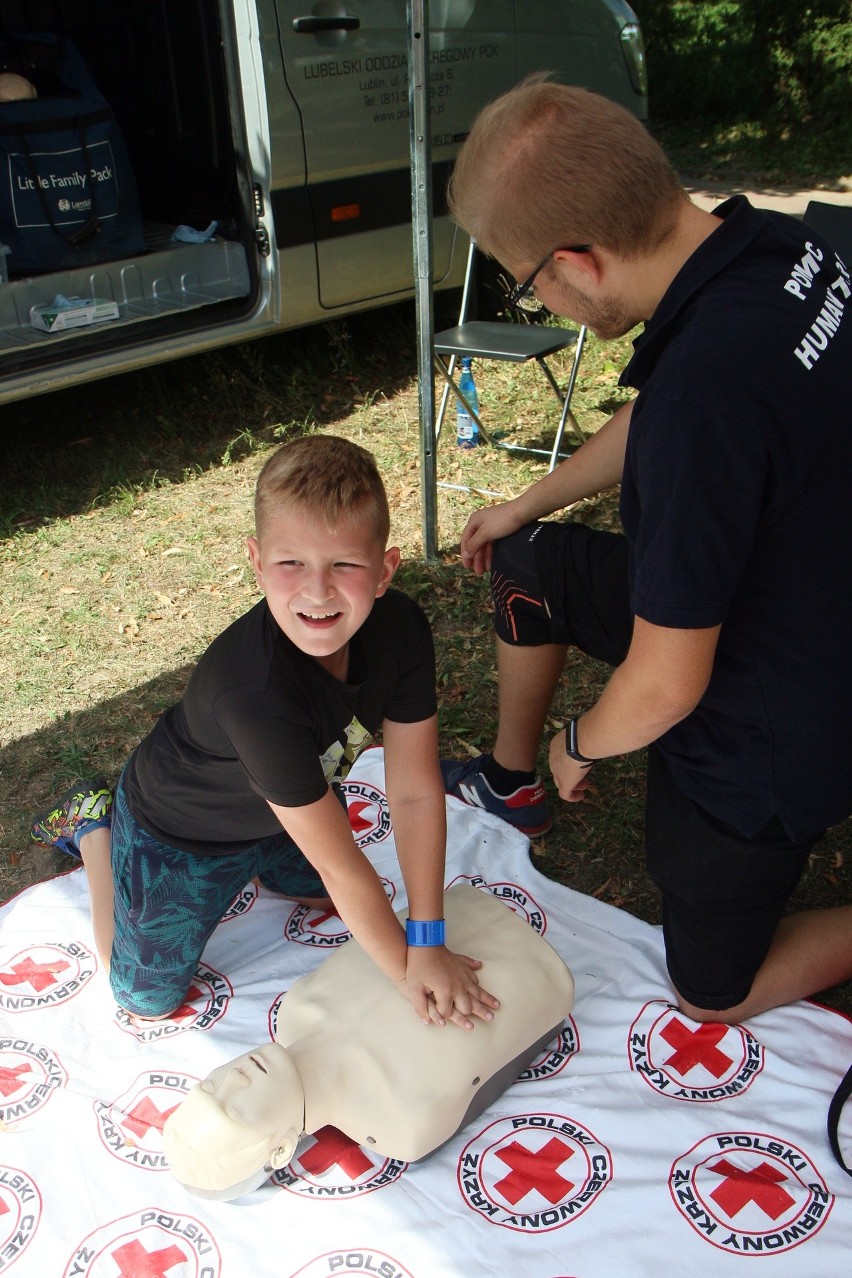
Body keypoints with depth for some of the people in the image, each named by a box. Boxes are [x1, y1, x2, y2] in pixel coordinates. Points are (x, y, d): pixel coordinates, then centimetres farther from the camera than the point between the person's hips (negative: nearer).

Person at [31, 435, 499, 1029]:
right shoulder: (255, 692, -46)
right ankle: (93, 824, 27)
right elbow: (341, 864, -36)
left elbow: (416, 791, -22)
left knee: (322, 896, 31)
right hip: (180, 830, -5)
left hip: (290, 804, 6)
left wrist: (428, 942, -21)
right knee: (149, 1000, 14)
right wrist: (407, 972, -24)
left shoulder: (400, 626, -29)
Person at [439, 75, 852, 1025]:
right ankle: (511, 782, 38)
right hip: (750, 596, 8)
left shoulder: (710, 386, -40)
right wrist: (525, 505, 20)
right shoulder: (772, 245, -11)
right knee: (528, 561, 20)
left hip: (761, 745, -8)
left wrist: (580, 743, -8)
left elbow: (665, 686, -31)